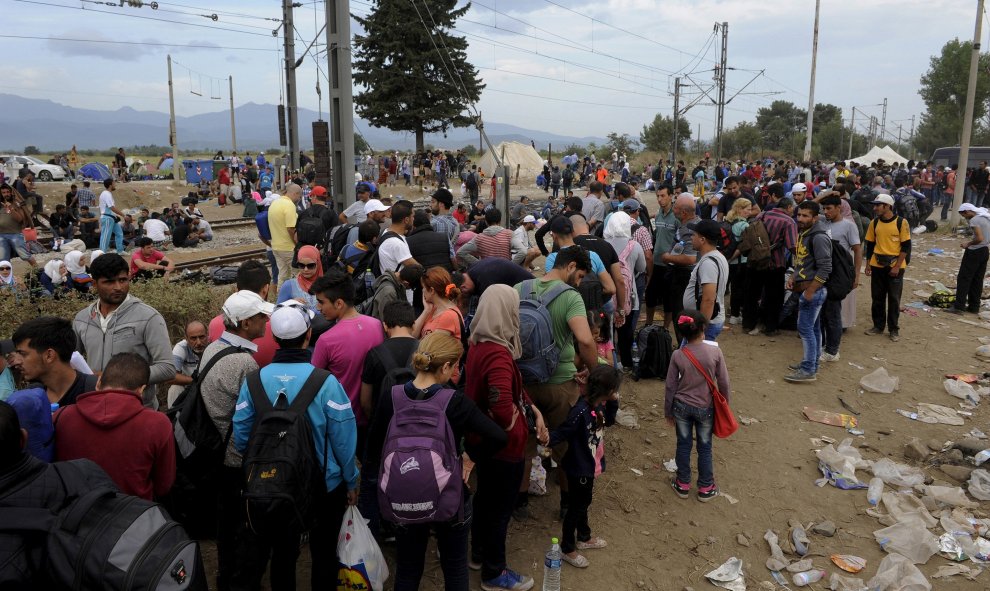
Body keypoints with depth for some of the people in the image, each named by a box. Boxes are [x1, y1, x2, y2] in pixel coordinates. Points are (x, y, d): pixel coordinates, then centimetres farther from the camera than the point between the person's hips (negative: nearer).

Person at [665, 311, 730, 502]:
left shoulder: (677, 355, -15)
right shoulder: (715, 352, -18)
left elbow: (670, 386, -6)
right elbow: (724, 382, -8)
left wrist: (668, 411, 8)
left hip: (681, 406, 1)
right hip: (706, 407, -1)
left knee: (683, 445, 17)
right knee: (704, 447, 15)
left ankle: (683, 484, 30)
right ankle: (705, 488, 28)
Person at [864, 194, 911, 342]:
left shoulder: (901, 223, -9)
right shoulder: (874, 223, 3)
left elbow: (906, 246, -8)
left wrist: (897, 266, -13)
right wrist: (868, 264, 5)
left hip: (895, 266, -4)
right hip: (877, 266, 4)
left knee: (894, 299, 4)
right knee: (877, 297, 9)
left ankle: (894, 329, 14)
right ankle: (878, 326, 22)